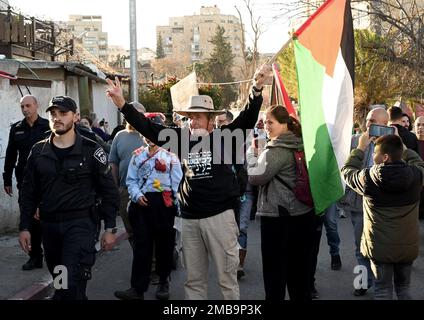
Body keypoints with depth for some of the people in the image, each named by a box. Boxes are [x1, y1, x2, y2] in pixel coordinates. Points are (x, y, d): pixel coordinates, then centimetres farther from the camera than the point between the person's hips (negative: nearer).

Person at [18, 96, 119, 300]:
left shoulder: (91, 150, -5)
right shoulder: (38, 151, 5)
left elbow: (108, 191, -2)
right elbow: (29, 193, 10)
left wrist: (110, 228, -4)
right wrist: (24, 227, 5)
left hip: (81, 223, -4)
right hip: (49, 224, 4)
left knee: (72, 284, -14)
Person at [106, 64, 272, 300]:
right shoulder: (182, 138, 5)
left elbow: (247, 118, -14)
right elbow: (148, 128, 5)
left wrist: (257, 89, -30)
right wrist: (122, 104, -2)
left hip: (219, 216, -4)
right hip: (189, 219, 4)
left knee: (227, 277, 6)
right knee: (194, 279, 15)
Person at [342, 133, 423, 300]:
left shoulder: (368, 178, -19)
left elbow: (347, 171, 3)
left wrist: (360, 148, 10)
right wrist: (401, 146, 13)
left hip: (380, 247, -2)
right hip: (408, 246, 2)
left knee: (383, 291, 12)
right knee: (404, 289, 21)